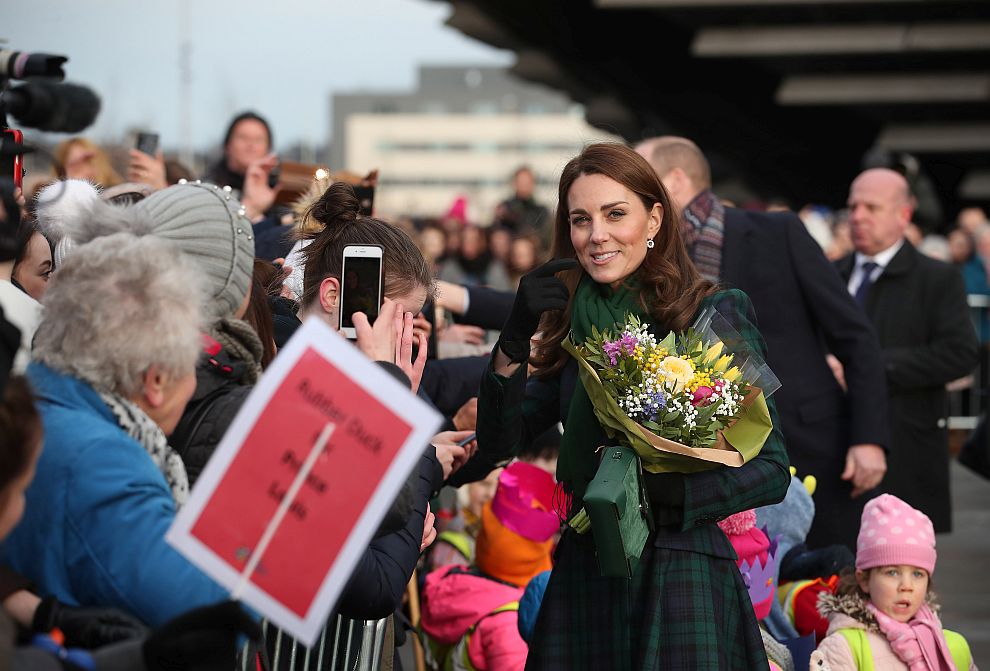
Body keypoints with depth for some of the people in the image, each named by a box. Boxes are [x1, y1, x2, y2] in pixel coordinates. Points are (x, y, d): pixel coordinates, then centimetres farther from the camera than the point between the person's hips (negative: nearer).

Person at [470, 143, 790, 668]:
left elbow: (772, 469, -6)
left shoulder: (716, 315, -5)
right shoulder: (574, 326, 9)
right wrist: (514, 338, -11)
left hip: (682, 578, -4)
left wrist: (670, 492, -22)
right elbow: (496, 445, 2)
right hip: (583, 579, 4)